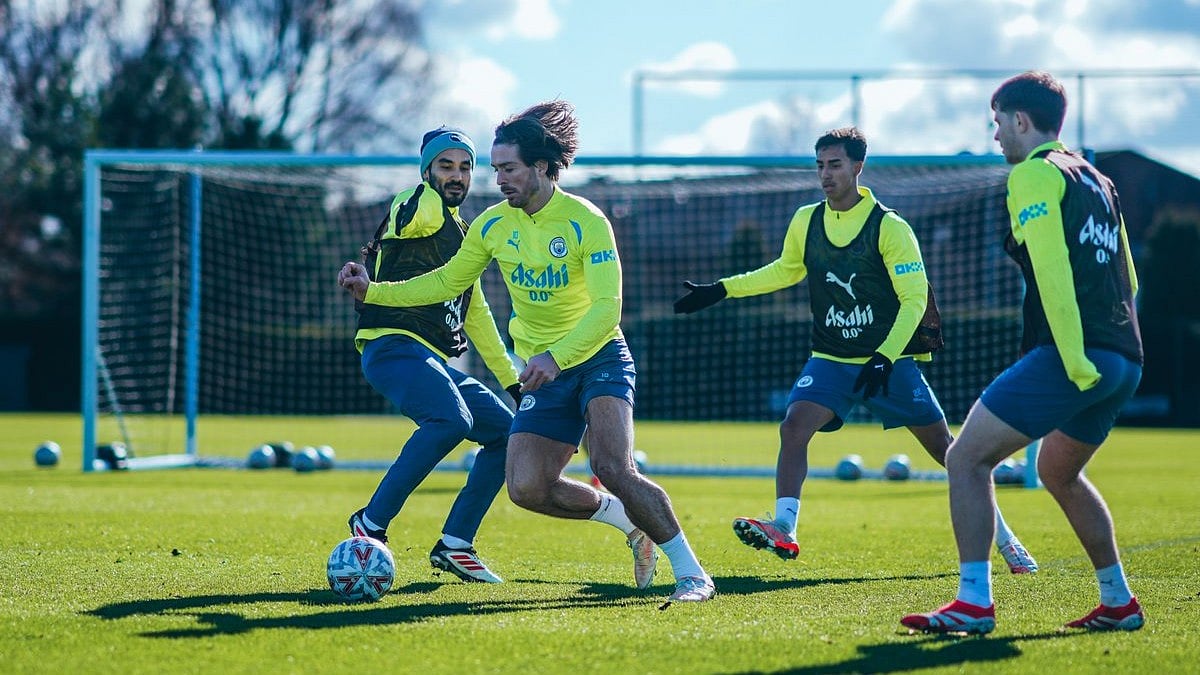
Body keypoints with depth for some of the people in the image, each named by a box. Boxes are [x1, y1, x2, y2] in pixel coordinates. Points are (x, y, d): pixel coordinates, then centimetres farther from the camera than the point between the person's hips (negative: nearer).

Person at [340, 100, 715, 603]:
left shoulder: (585, 221, -16)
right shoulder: (493, 225, 2)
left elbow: (606, 308, -23)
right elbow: (445, 283, 14)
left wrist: (555, 358, -36)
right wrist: (372, 291, 3)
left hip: (599, 358, -6)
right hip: (544, 373, 6)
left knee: (612, 467, -28)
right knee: (527, 489, -11)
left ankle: (690, 572, -16)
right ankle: (631, 523, 14)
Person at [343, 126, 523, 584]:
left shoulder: (461, 233, 25)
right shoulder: (417, 209, 1)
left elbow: (475, 314, 31)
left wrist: (512, 381, 31)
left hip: (434, 360, 9)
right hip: (393, 346, -9)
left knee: (507, 432, 6)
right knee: (451, 418, -33)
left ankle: (454, 545, 7)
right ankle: (371, 525, -25)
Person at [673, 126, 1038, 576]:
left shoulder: (890, 228, -12)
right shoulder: (805, 222, 2)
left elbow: (915, 299, -12)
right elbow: (786, 270, 21)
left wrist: (884, 358, -22)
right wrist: (722, 290, 14)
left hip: (890, 360, -3)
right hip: (830, 360, 3)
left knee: (943, 446, 2)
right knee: (794, 426, -21)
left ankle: (1000, 534, 15)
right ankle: (783, 530, -24)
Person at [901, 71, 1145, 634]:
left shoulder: (1034, 173, -4)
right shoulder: (1096, 180, 23)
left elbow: (1052, 272, -16)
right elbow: (1127, 276, 25)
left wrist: (1076, 360, -21)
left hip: (1074, 357, -9)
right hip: (1123, 360, 9)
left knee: (967, 457, -8)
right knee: (1058, 471, 29)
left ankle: (974, 604, -16)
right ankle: (1118, 604, 29)